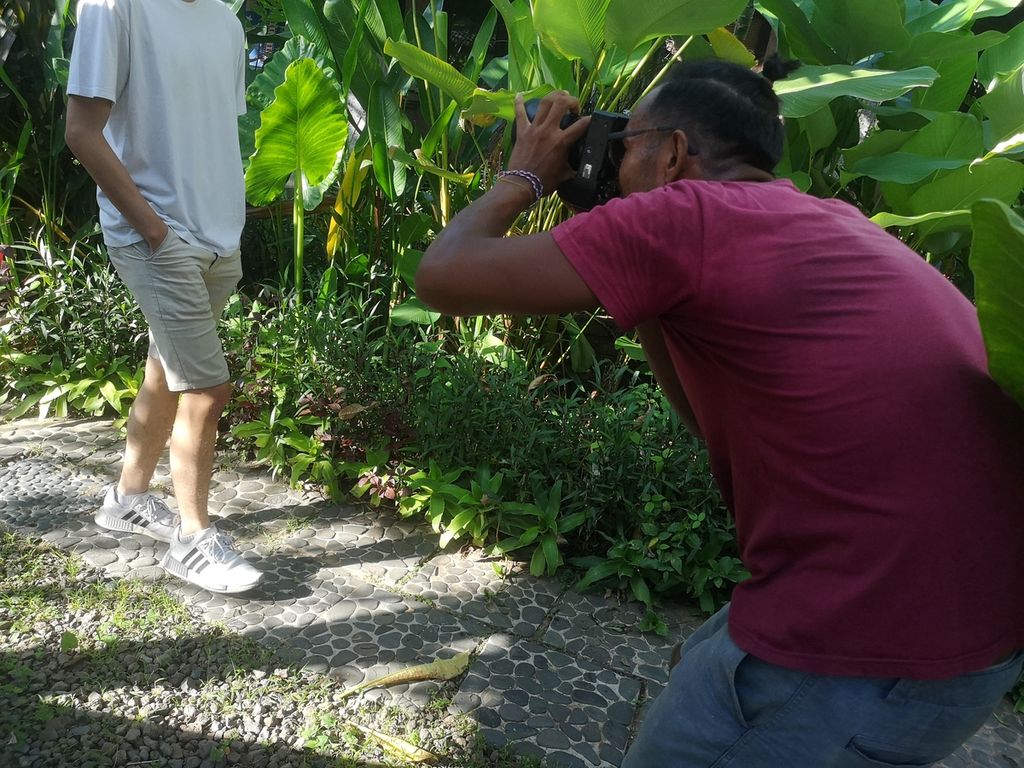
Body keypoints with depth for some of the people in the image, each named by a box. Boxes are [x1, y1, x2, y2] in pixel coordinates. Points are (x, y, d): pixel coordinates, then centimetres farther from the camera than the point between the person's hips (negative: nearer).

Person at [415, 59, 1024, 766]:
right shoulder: (831, 223, 14)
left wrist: (523, 177, 9)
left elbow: (444, 276, -9)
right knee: (706, 666, 29)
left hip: (870, 650, -9)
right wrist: (641, 278, 17)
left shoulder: (686, 215, -12)